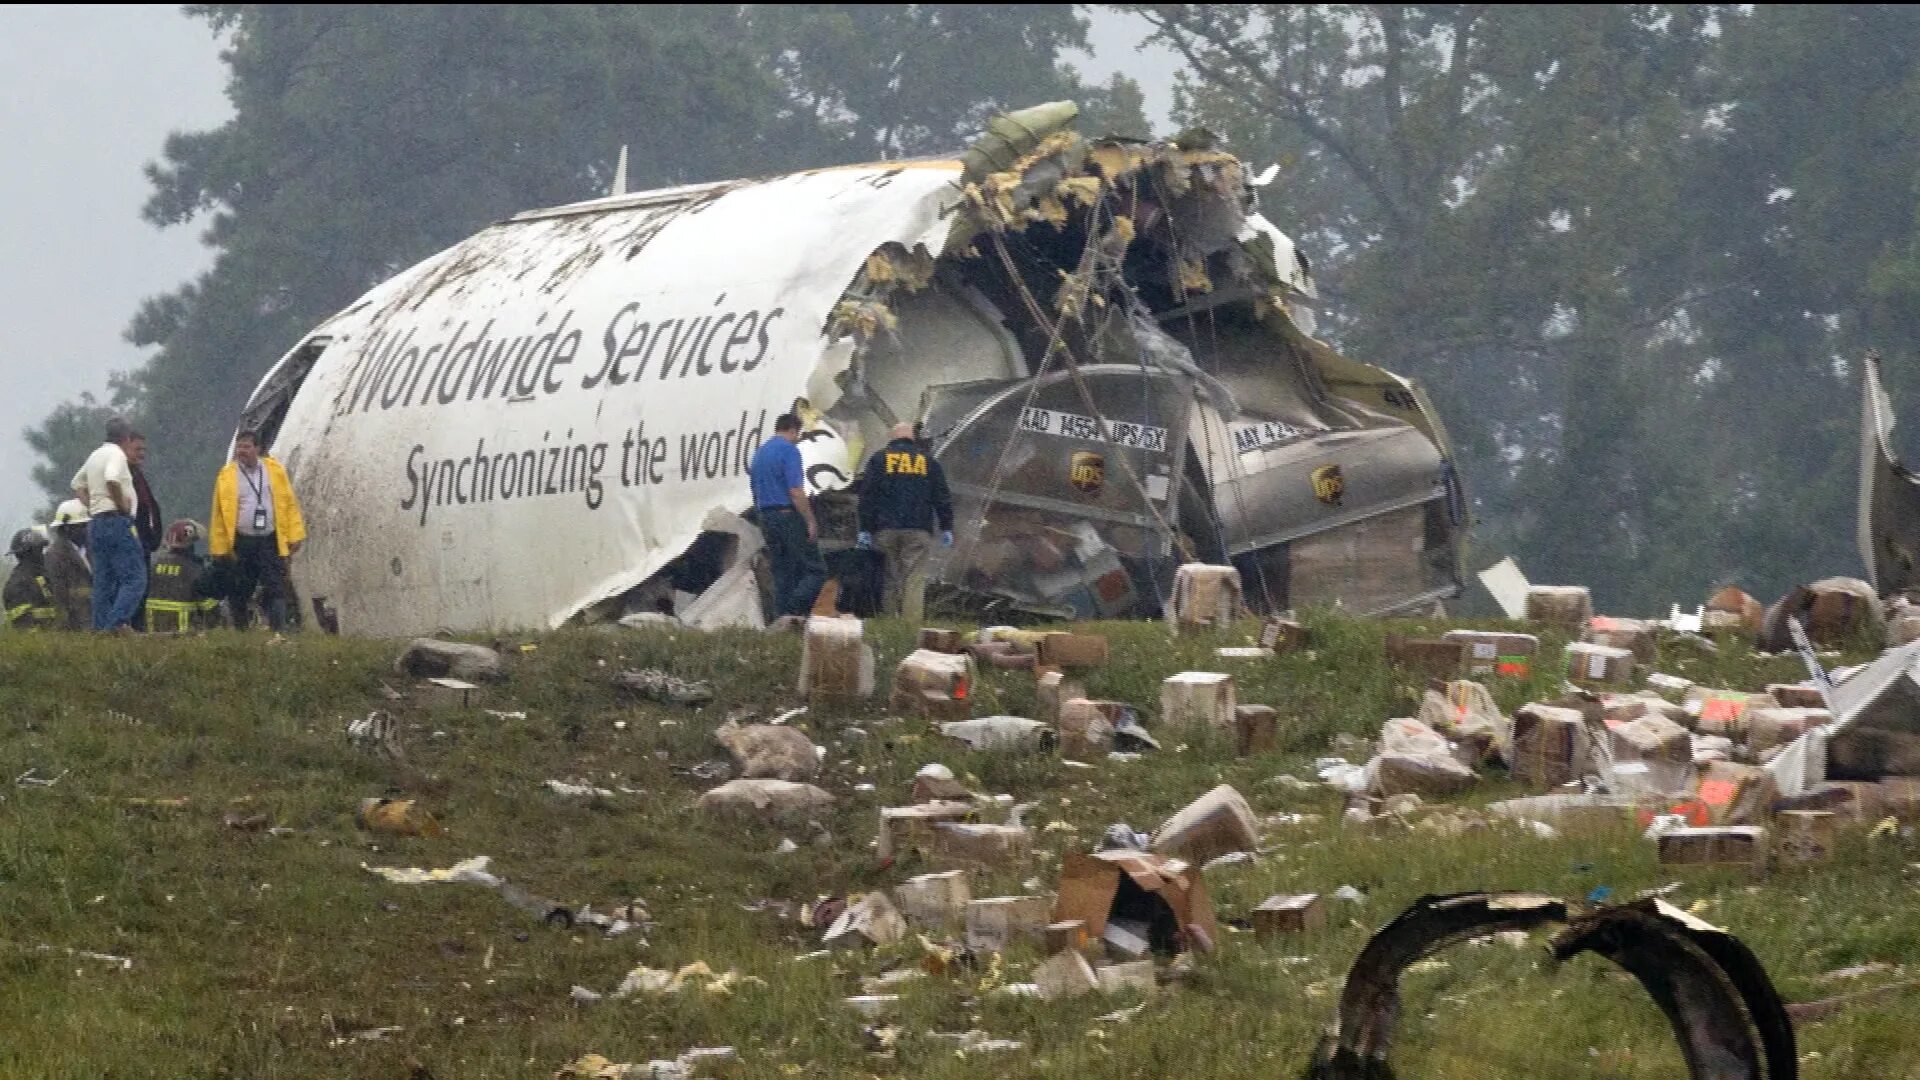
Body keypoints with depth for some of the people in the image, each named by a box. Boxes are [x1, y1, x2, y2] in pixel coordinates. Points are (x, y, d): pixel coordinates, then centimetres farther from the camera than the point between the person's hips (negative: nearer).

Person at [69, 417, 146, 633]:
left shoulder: (95, 456, 19)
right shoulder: (117, 454, -8)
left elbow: (77, 485, 31)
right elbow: (112, 480, -27)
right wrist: (123, 506, -14)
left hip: (95, 523, 9)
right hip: (116, 521, -9)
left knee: (103, 581, 10)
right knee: (134, 578, -11)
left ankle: (101, 627, 7)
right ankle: (117, 622, -24)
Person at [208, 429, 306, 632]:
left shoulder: (275, 470, 4)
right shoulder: (227, 476, 0)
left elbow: (290, 504, 4)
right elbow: (219, 515, 0)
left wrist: (294, 537, -2)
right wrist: (219, 548, -3)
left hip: (270, 541, 0)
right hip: (241, 544, 0)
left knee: (275, 590, -8)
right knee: (239, 593, 6)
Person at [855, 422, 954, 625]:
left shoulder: (879, 459, 8)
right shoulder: (927, 460, 11)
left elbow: (867, 496, 2)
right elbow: (942, 498, 10)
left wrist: (865, 530, 2)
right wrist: (946, 529, 14)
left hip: (886, 530, 0)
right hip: (919, 531, 0)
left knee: (892, 580, 7)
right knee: (915, 581, -6)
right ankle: (913, 624, -17)